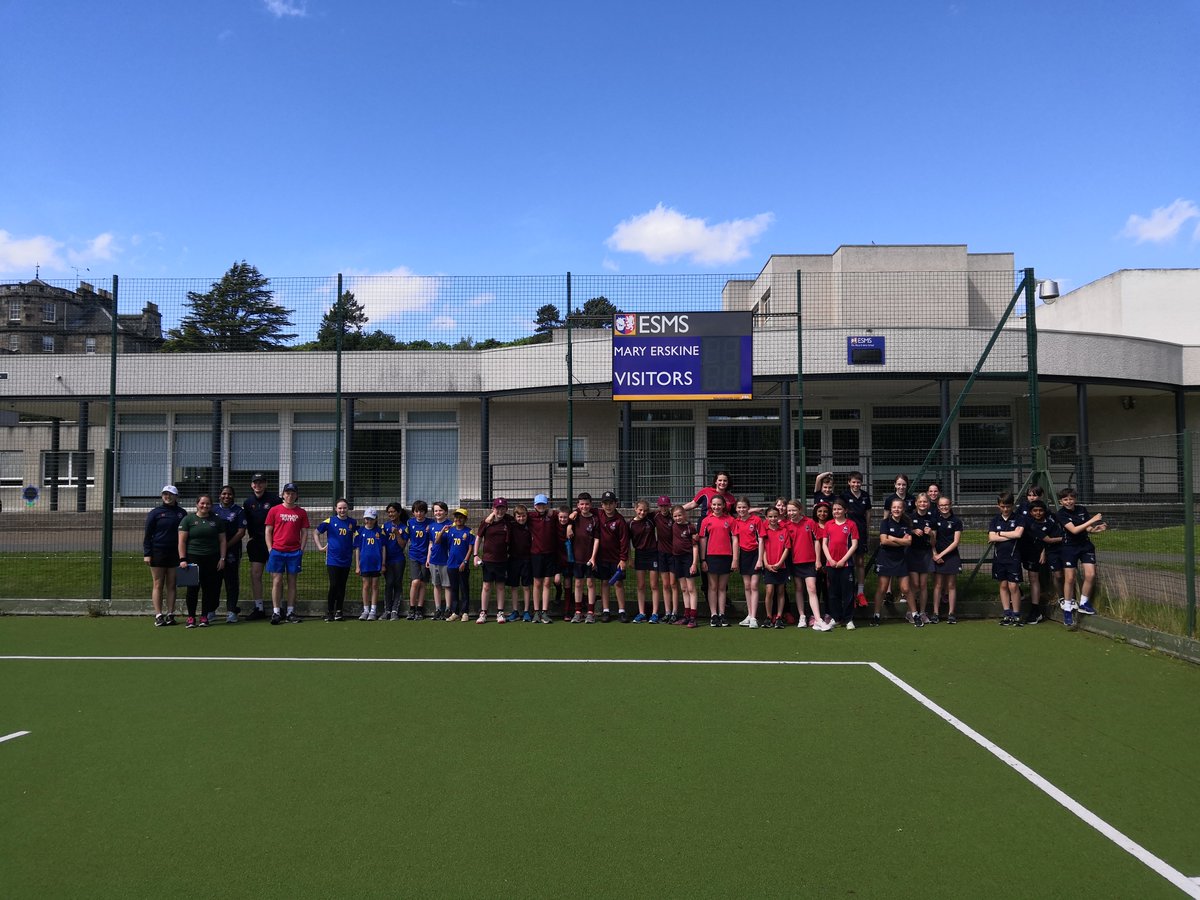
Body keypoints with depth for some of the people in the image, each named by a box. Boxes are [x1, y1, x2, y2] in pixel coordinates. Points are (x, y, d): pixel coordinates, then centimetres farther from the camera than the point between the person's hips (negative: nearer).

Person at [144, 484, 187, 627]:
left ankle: (170, 615, 9)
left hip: (175, 553, 2)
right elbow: (147, 534, 1)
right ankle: (158, 615, 2)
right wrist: (146, 553, -7)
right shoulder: (155, 512, 2)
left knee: (171, 585, 5)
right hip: (158, 552, -2)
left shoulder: (181, 513, 8)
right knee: (158, 585, 0)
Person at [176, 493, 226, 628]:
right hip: (193, 558, -2)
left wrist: (222, 558, 4)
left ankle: (204, 616, 12)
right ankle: (191, 617, 8)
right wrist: (182, 559, -7)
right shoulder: (188, 519, 4)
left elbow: (222, 540, 12)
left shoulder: (217, 520, 12)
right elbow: (182, 541, 0)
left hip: (212, 559, 2)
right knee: (193, 588, -2)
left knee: (209, 588, 3)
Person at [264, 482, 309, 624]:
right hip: (277, 552, -1)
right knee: (277, 582, -2)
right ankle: (276, 613, 1)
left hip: (294, 552, 1)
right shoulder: (274, 510, 4)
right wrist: (270, 549, -3)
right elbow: (267, 531, 5)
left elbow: (304, 532, 9)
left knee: (292, 582, 5)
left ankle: (291, 612, 10)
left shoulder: (301, 512, 8)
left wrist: (301, 550, 1)